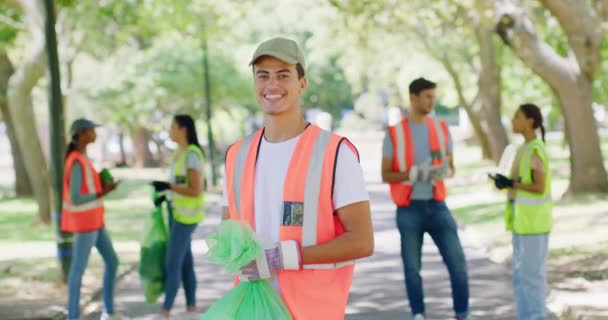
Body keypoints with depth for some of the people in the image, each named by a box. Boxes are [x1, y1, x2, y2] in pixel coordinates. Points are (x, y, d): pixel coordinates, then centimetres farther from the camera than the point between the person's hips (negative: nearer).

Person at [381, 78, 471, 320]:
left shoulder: (441, 129, 6)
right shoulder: (394, 133, -3)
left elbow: (451, 168, 13)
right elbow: (385, 175, -3)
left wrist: (444, 171, -13)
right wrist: (414, 174, -19)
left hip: (437, 205, 2)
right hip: (409, 209, -2)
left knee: (457, 262, -4)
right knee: (412, 266, 4)